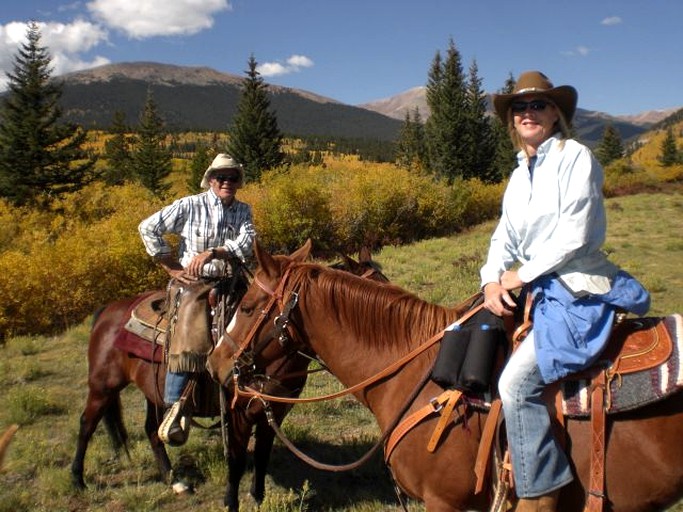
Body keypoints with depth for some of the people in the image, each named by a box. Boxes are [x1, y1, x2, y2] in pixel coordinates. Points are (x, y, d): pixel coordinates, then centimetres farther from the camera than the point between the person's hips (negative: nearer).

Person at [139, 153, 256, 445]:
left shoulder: (243, 211, 10)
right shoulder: (190, 206, 1)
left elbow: (247, 243, -7)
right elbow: (148, 228, 0)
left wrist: (212, 252, -23)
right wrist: (172, 268, -2)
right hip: (191, 282, -4)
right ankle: (173, 407, -22)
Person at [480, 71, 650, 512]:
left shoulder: (574, 156, -8)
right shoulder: (520, 176, 16)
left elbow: (575, 235, -15)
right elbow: (504, 237, 14)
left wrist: (522, 276, -10)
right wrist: (493, 280, -5)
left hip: (580, 291, -9)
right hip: (544, 291, 9)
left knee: (516, 382, -22)